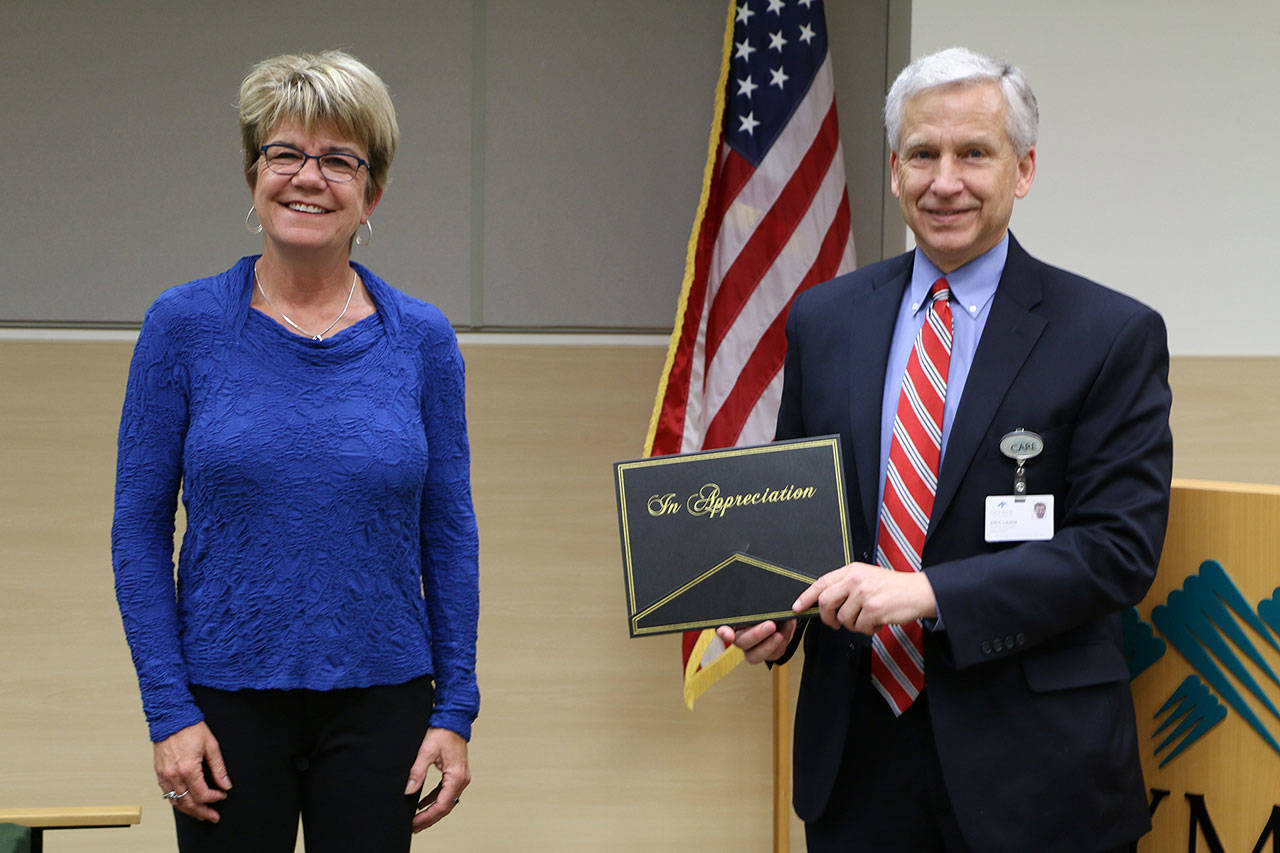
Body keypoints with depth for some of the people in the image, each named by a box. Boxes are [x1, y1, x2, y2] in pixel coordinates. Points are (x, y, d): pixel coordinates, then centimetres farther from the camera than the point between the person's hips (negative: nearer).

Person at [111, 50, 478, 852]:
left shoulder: (422, 340, 1)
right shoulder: (184, 326, -3)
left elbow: (449, 535, 4)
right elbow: (141, 531, -2)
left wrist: (456, 710, -1)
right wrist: (169, 710, -9)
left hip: (380, 703, 1)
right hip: (230, 700, -1)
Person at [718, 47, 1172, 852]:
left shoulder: (1114, 335, -6)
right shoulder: (824, 319, 7)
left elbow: (1119, 549, -12)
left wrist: (930, 592, -21)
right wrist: (771, 610, -6)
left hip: (1029, 759, -3)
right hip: (855, 750, 3)